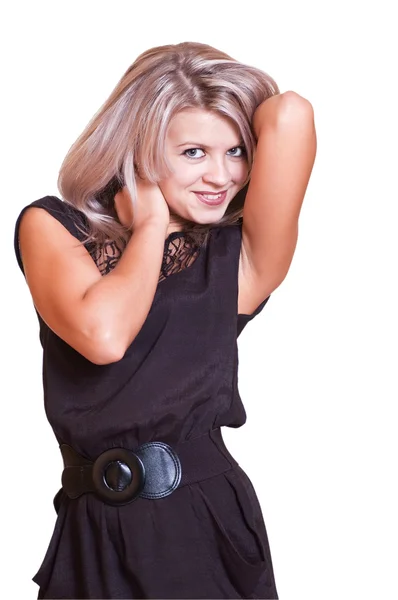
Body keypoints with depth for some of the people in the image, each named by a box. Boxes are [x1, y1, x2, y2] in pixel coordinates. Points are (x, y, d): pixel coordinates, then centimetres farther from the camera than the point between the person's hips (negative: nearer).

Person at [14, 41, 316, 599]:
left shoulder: (238, 260, -1)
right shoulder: (51, 227, 0)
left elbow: (290, 117, -15)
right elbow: (104, 335, -20)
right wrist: (151, 227, -8)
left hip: (208, 532, 0)